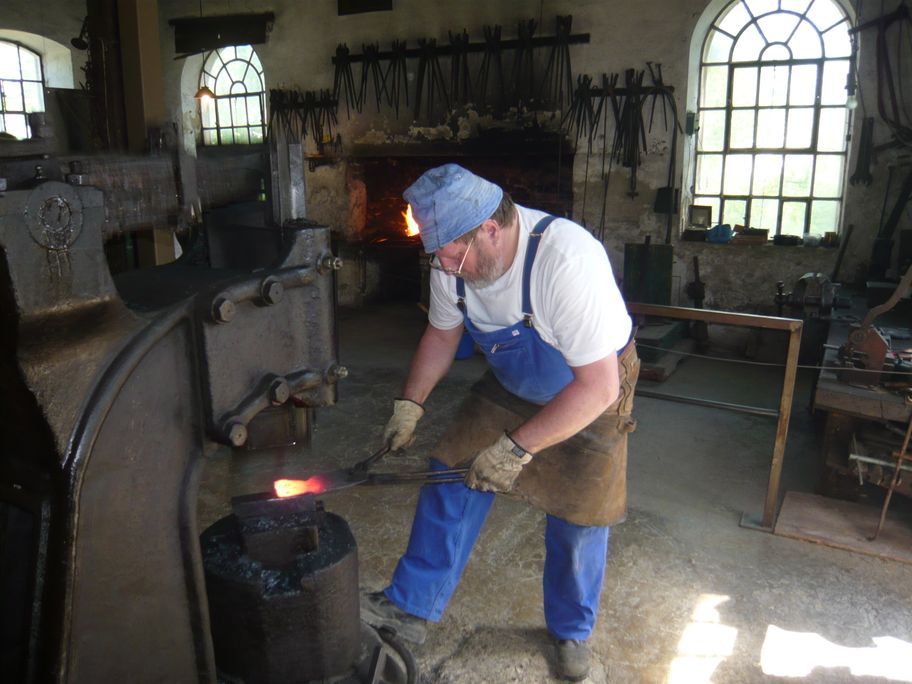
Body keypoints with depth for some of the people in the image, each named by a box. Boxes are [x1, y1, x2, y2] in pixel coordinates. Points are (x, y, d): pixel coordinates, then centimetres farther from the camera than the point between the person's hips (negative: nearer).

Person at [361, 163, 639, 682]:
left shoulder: (566, 260, -39)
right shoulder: (455, 259, -18)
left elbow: (598, 387, -36)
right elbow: (442, 333, 2)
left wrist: (517, 447, -33)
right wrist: (410, 406, -7)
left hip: (592, 389, -5)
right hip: (512, 384, 5)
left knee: (579, 519, 4)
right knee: (452, 478, -4)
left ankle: (573, 632, 30)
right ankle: (412, 608, 12)